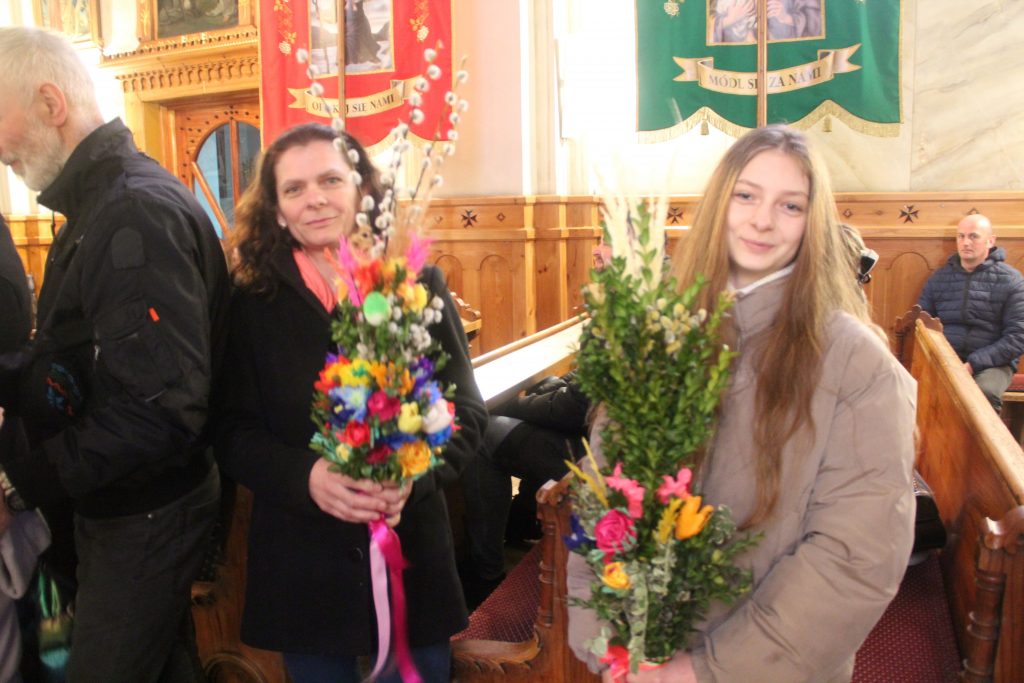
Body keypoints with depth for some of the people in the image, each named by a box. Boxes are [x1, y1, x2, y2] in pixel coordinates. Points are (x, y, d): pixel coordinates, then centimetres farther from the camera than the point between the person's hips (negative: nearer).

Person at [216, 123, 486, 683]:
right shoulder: (252, 300, -1)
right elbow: (233, 431, -3)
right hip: (299, 562, 1)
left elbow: (466, 411, -2)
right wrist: (306, 476, -22)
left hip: (410, 552, 0)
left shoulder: (418, 284, -2)